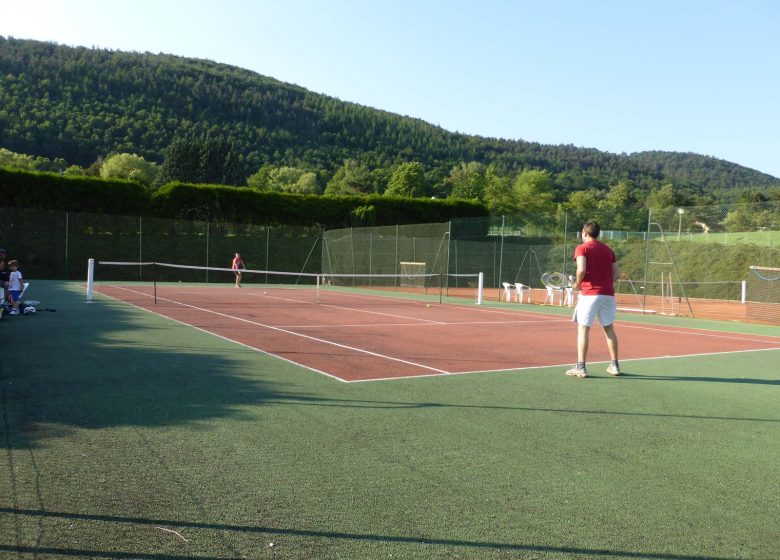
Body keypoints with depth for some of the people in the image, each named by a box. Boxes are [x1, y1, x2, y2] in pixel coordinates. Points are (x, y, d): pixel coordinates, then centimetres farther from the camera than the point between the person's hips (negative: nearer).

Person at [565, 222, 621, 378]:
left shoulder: (582, 248, -2)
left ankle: (581, 367, -4)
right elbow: (617, 273, 10)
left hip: (589, 293, -5)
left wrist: (577, 284, -1)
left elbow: (581, 269, -17)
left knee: (583, 328, -1)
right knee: (609, 328, 16)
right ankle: (614, 365, 21)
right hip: (608, 294, 5)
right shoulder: (607, 249, 14)